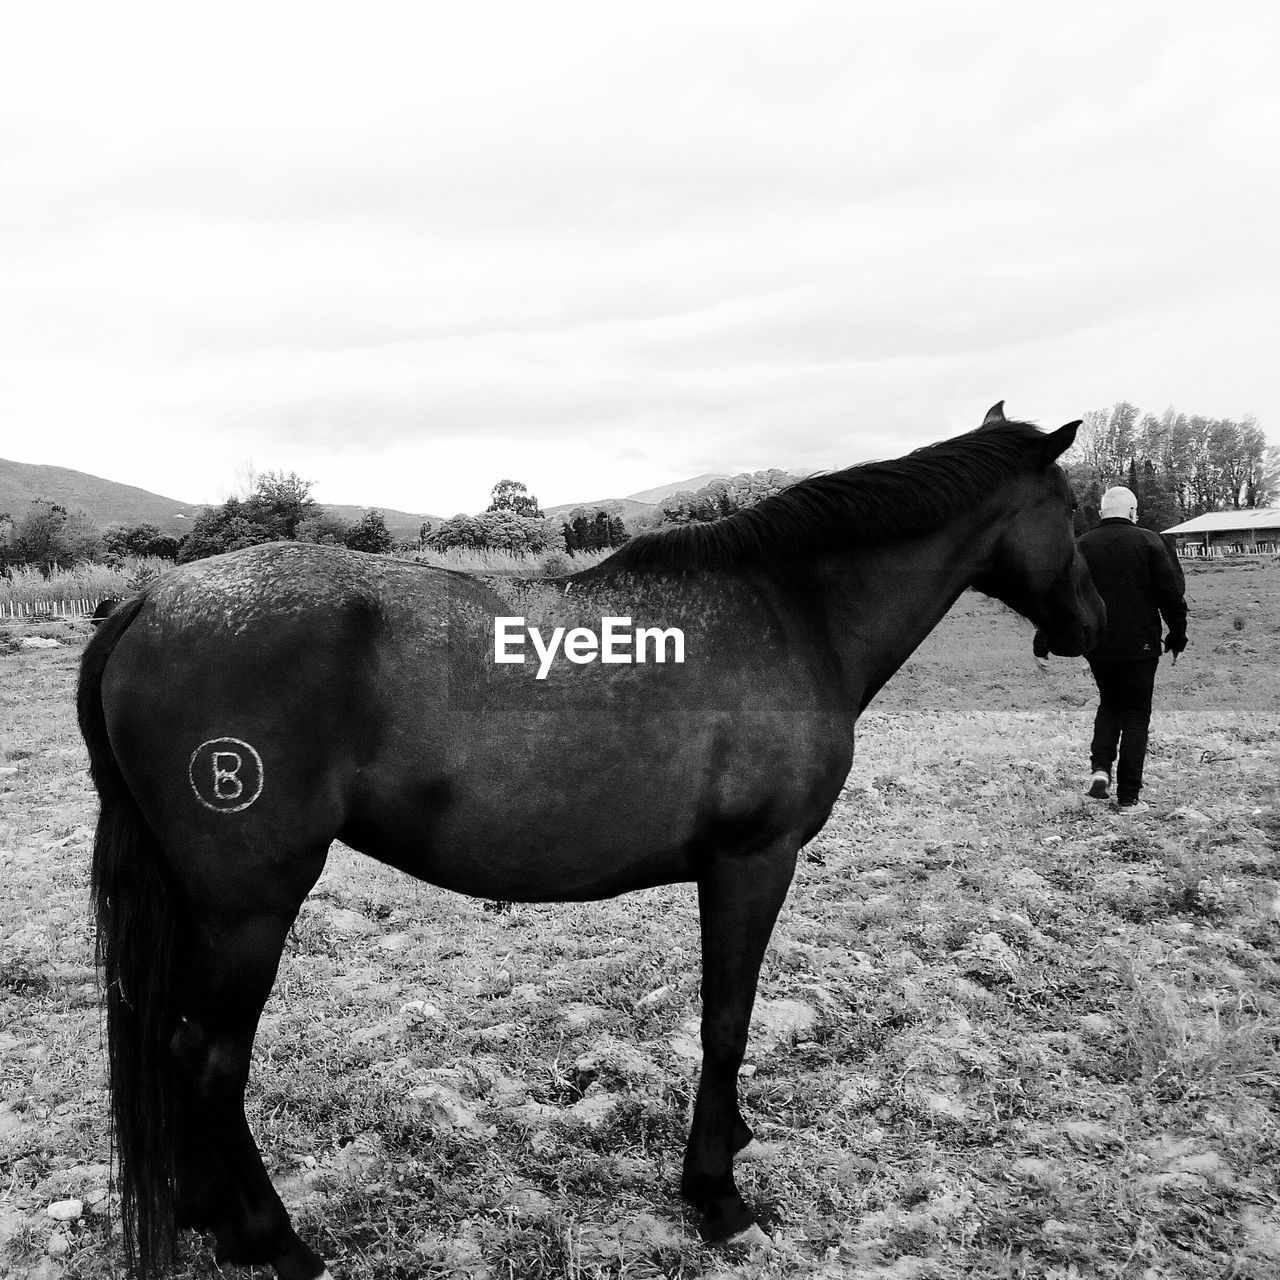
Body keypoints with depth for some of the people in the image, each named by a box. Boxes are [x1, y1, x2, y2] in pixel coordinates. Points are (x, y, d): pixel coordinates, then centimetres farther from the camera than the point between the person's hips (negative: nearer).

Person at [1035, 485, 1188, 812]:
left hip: (1096, 646, 3)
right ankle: (1128, 798, 6)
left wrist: (1042, 644, 3)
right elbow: (1171, 595, -5)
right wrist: (1177, 638, 8)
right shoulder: (1148, 542, -5)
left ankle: (1100, 767, 3)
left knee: (1109, 703, 23)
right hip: (1139, 647, -2)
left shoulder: (1081, 546, 1)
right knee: (1136, 715, 6)